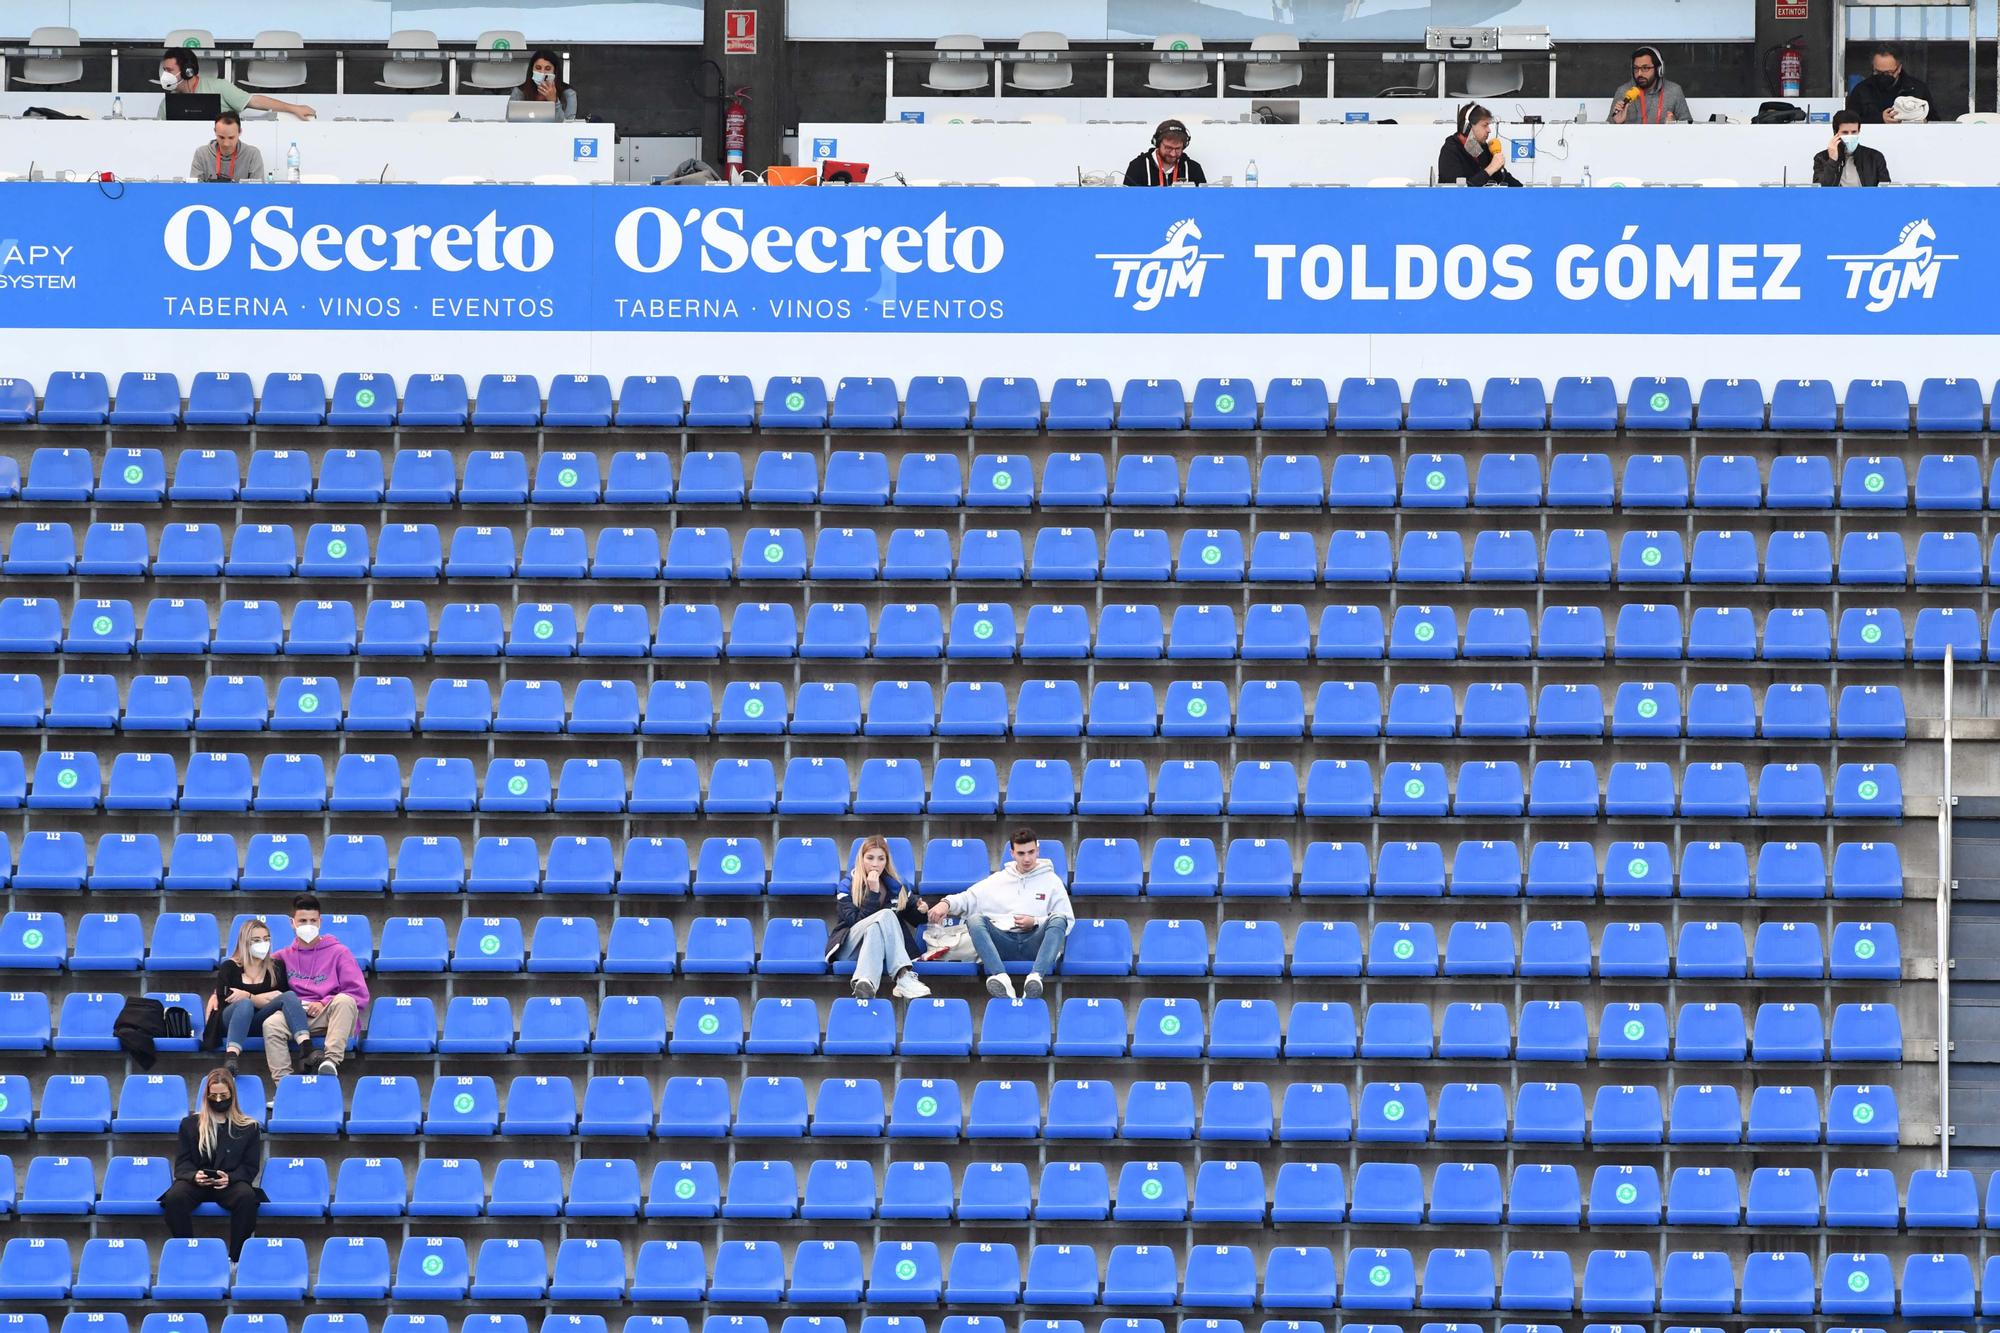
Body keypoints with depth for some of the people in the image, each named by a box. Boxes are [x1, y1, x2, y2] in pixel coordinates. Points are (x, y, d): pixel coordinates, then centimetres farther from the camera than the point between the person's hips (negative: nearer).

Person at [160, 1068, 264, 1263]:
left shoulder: (248, 1128, 13)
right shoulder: (191, 1124, 17)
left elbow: (250, 1167, 8)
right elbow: (182, 1162, 11)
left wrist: (229, 1178, -14)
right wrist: (194, 1175, -13)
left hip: (231, 1183, -1)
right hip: (195, 1182, 1)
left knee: (247, 1196, -37)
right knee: (174, 1197, -34)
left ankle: (236, 1257, -29)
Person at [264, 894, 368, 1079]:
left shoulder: (338, 952, 12)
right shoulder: (284, 956, 20)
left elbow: (359, 994, 3)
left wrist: (324, 1004, -9)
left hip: (329, 1015, -2)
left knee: (344, 1001, -35)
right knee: (271, 1024, -31)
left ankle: (332, 1060, -48)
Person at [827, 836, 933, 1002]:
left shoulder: (896, 886, 13)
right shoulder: (848, 887, 1)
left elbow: (915, 919, 21)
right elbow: (856, 921, -12)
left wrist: (921, 910, -2)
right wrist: (873, 893, -18)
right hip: (850, 947, -3)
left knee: (875, 930, -33)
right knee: (885, 915, -31)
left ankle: (866, 983, -58)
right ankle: (903, 978, -49)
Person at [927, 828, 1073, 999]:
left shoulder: (1051, 880, 16)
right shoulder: (999, 879, 22)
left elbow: (1067, 921, 9)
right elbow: (967, 898, 15)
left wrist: (1035, 922, -6)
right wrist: (946, 903, -6)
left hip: (1035, 944, -2)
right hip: (1004, 943, 2)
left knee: (1058, 920, -30)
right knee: (975, 919, -25)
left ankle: (1036, 977, -52)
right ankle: (1001, 977, -47)